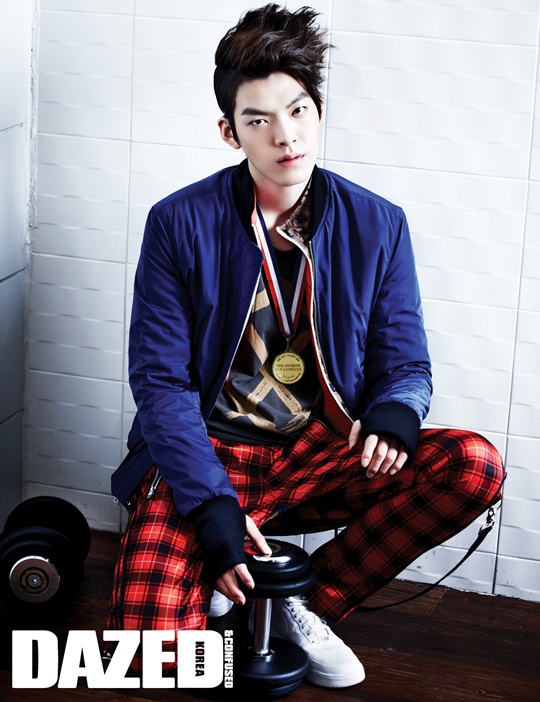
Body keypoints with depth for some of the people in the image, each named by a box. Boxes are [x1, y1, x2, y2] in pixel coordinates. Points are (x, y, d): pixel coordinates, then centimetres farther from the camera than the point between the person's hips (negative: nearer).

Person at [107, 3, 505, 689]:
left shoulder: (377, 226, 1)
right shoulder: (179, 223, -6)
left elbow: (405, 361, 6)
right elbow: (161, 380, -8)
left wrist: (392, 416, -21)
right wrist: (213, 507, -22)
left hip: (323, 455, 3)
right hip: (207, 457, -3)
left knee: (475, 466, -23)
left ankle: (309, 601, -5)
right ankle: (219, 578, 12)